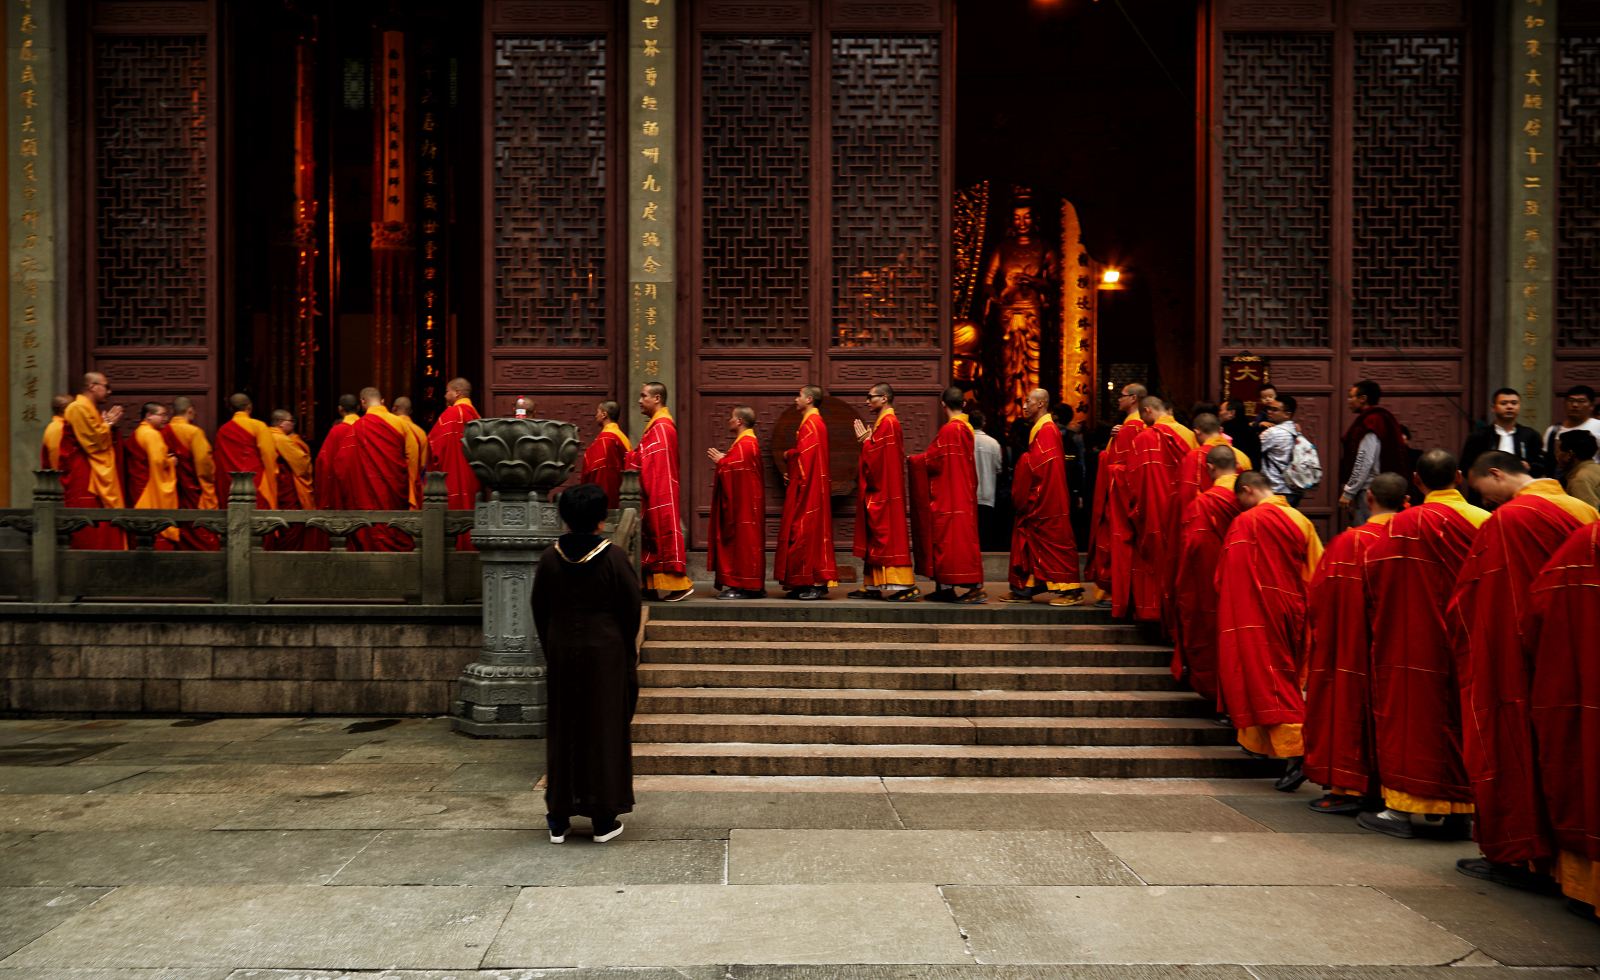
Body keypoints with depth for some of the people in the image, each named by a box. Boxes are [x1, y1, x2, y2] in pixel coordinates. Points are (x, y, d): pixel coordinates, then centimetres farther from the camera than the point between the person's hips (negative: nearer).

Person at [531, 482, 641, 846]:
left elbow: (539, 609, 3)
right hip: (607, 652, -2)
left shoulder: (550, 558, -4)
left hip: (562, 652, 2)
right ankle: (603, 819, 10)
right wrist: (629, 651, 9)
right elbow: (632, 608, -6)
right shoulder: (614, 557, -12)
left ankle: (559, 818, 18)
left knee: (563, 731, 12)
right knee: (605, 729, 6)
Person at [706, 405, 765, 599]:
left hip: (743, 503, -11)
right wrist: (723, 459, 11)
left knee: (742, 540, -8)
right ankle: (749, 585, 13)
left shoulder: (745, 444, -16)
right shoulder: (746, 442, 18)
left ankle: (744, 587, -6)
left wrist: (720, 461, -7)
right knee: (743, 540, 10)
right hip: (742, 503, 11)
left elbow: (737, 470, -23)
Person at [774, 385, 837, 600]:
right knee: (809, 532, 10)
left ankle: (817, 584, -7)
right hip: (809, 487, 10)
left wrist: (787, 456, -2)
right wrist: (791, 471, 7)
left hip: (809, 487, -10)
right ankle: (809, 583, 12)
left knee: (809, 531, -9)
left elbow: (802, 454, -22)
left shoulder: (811, 423, -14)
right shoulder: (813, 422, 19)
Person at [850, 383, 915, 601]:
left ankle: (905, 585, -11)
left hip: (884, 491, -10)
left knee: (888, 535, -11)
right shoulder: (883, 422, 18)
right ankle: (873, 585, 14)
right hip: (877, 490, 10)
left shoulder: (888, 423, -13)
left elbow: (877, 456, -19)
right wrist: (866, 439, 10)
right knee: (876, 537, 10)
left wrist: (865, 440, -5)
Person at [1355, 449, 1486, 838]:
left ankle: (1404, 807, 5)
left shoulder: (1404, 526, -12)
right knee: (1458, 714, 12)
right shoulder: (1485, 522, -1)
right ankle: (1453, 808, 17)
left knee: (1412, 711, 3)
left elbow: (1374, 577, -7)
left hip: (1414, 643, -4)